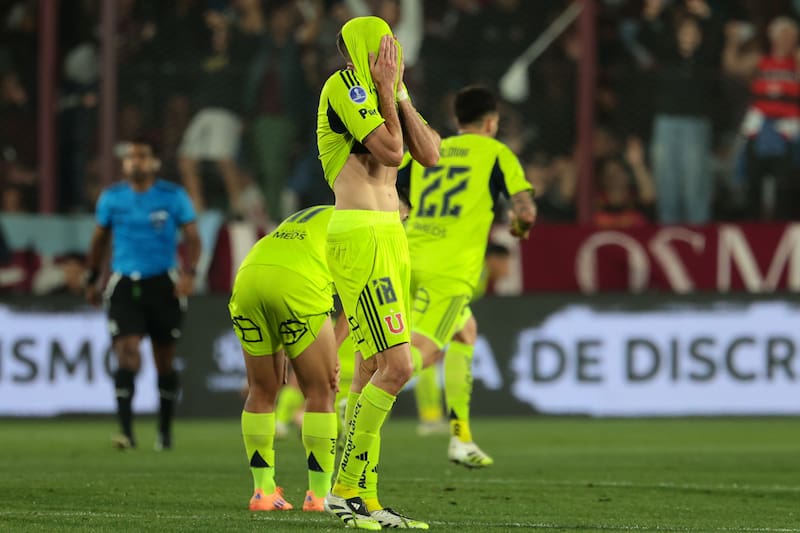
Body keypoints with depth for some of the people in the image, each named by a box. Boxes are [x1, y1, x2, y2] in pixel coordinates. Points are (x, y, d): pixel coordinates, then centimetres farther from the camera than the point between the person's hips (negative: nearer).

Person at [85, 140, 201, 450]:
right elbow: (100, 239, 18)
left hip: (162, 284, 0)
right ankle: (126, 432, -21)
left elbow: (192, 238, -1)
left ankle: (165, 431, 23)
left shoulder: (173, 197, 0)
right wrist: (92, 280, 19)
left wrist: (188, 273, -16)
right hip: (124, 285, 0)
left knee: (165, 362, 7)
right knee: (127, 354, -16)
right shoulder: (111, 198, 6)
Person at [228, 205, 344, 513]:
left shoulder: (302, 218, 38)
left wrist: (279, 357, 31)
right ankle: (320, 494, 8)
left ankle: (263, 490, 19)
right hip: (297, 283, -6)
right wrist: (332, 351, 8)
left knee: (262, 392, 17)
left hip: (247, 277, 6)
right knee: (320, 393, 7)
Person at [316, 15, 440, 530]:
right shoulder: (345, 85, -8)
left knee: (372, 371, 9)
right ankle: (346, 489, -7)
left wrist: (398, 91, 3)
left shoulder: (384, 94, 18)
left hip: (390, 237, 9)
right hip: (360, 239, -9)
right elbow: (390, 150, -17)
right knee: (397, 367, -14)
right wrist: (386, 88, -7)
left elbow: (429, 154, 8)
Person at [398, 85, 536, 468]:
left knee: (465, 335, 25)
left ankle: (461, 437, 21)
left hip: (410, 259, 6)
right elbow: (525, 209, -3)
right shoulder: (496, 153, 8)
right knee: (422, 350, -18)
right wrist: (520, 225, 19)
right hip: (451, 270, -6)